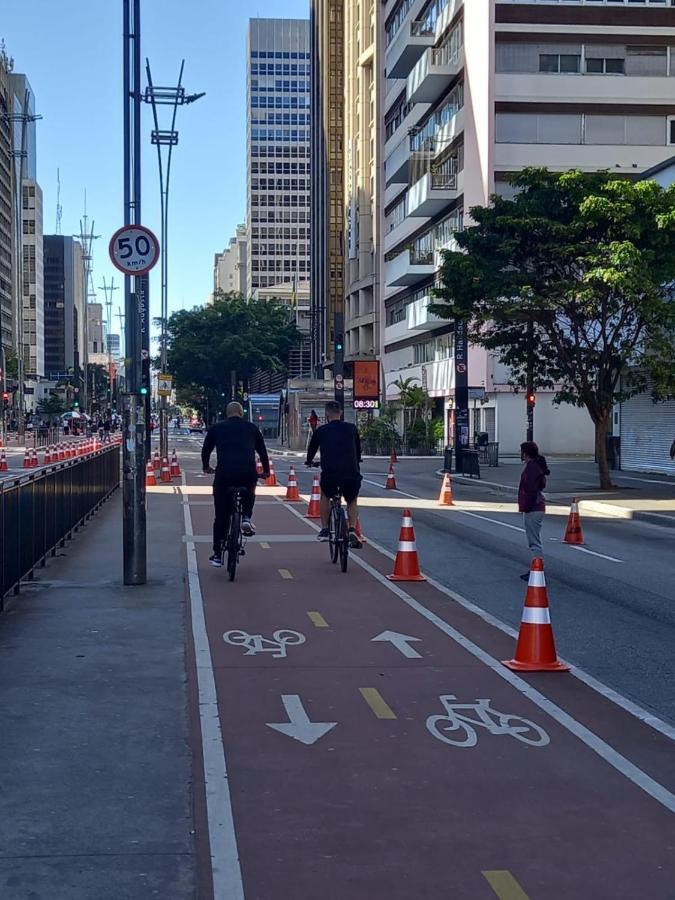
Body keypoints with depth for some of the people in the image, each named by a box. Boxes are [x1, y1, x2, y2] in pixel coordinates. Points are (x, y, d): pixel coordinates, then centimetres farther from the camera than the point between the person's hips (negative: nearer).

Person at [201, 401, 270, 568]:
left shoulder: (216, 428, 17)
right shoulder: (252, 428, 18)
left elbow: (205, 450, 25)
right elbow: (262, 451, 26)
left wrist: (206, 467, 44)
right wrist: (266, 471, 42)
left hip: (224, 473, 0)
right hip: (248, 473, 1)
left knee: (221, 515, 10)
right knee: (249, 492, 35)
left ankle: (217, 555, 12)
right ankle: (246, 518, 10)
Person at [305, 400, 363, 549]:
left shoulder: (321, 430, 9)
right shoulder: (351, 428, 12)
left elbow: (312, 449, 25)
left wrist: (309, 461, 46)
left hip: (329, 475, -1)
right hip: (352, 474, 1)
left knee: (325, 496, 31)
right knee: (352, 502, 26)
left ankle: (324, 530, 24)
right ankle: (352, 530, 5)